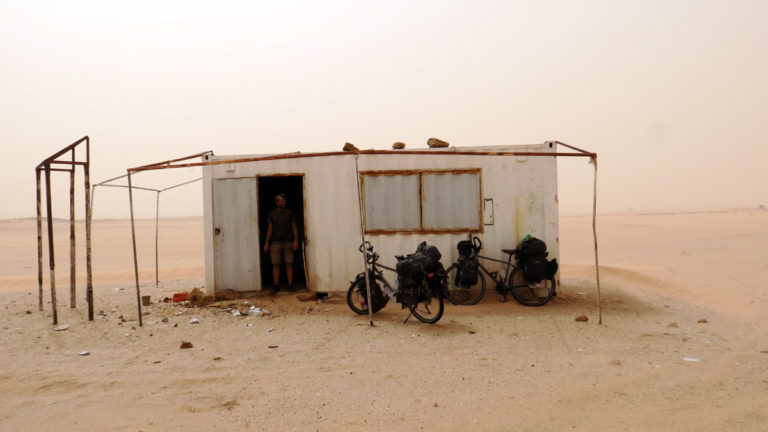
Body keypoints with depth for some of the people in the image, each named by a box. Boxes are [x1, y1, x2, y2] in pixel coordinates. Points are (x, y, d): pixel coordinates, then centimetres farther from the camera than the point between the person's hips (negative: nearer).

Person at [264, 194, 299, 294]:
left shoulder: (289, 212, 9)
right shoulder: (272, 214, 11)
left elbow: (294, 227, 7)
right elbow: (270, 229, 11)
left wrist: (296, 240, -5)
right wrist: (267, 242, 2)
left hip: (288, 242, 0)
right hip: (275, 242, 1)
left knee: (289, 264, -3)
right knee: (275, 264, -2)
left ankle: (290, 285, 3)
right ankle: (276, 286, 3)